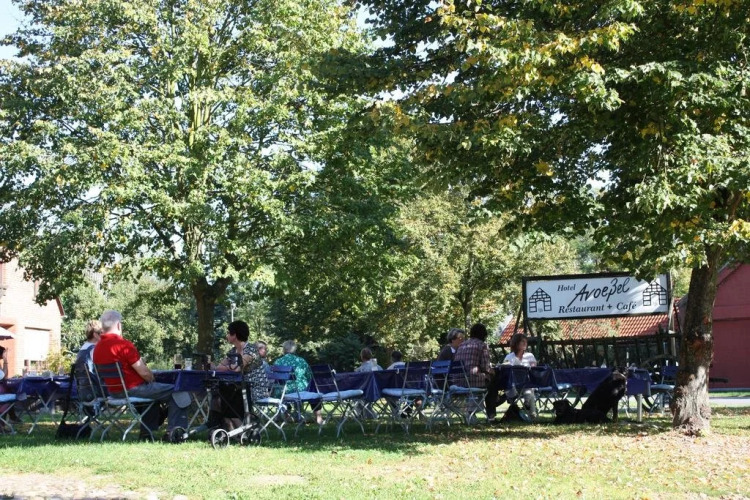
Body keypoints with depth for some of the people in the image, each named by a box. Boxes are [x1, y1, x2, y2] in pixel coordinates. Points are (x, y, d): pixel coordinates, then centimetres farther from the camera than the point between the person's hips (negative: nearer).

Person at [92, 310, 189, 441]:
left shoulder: (97, 347, 5)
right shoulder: (123, 344, -20)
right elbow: (144, 373, -19)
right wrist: (152, 378, 2)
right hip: (132, 389, -9)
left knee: (153, 390, 35)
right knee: (177, 392, -2)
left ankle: (147, 432, 34)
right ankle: (173, 432, -2)